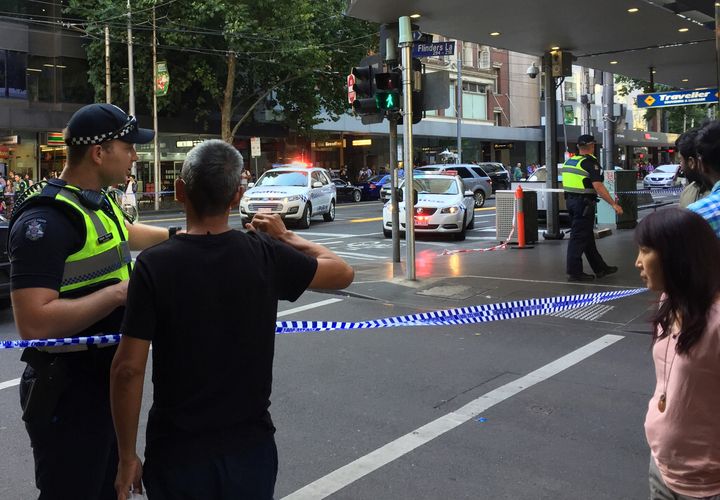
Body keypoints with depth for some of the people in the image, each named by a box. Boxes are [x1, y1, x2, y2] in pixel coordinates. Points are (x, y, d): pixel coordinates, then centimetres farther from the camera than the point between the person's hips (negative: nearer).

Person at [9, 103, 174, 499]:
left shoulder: (99, 203, 8)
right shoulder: (46, 220, -22)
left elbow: (126, 234, 32)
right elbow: (33, 323, -31)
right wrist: (119, 293, -28)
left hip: (107, 376, 9)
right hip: (68, 392, -9)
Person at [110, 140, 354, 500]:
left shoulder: (153, 265, -14)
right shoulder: (266, 256, -9)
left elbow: (128, 369, -14)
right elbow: (342, 273, 7)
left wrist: (127, 456, -3)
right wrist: (286, 237, 19)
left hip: (177, 453, -1)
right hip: (250, 448, 2)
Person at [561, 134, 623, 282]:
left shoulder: (569, 161, 11)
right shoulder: (590, 162, -13)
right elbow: (598, 186, -22)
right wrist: (614, 204, -22)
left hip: (570, 200, 9)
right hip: (584, 203, -8)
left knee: (587, 236, 14)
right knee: (579, 237, -4)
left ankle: (600, 268, 24)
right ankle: (574, 272, 0)